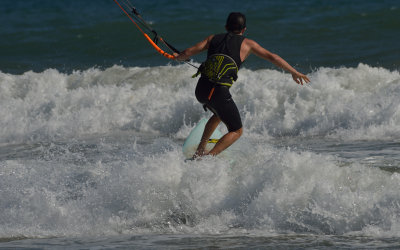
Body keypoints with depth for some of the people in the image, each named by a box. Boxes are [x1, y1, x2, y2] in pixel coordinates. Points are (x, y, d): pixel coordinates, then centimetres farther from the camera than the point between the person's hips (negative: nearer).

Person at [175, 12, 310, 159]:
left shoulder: (213, 38, 18)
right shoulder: (246, 43, 10)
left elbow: (189, 52, 12)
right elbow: (271, 57, 7)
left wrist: (178, 57, 34)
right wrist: (294, 73, 13)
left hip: (201, 89, 6)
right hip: (219, 92, -6)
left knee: (220, 114, 36)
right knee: (237, 131, 8)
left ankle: (200, 150, 33)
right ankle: (210, 156, -13)